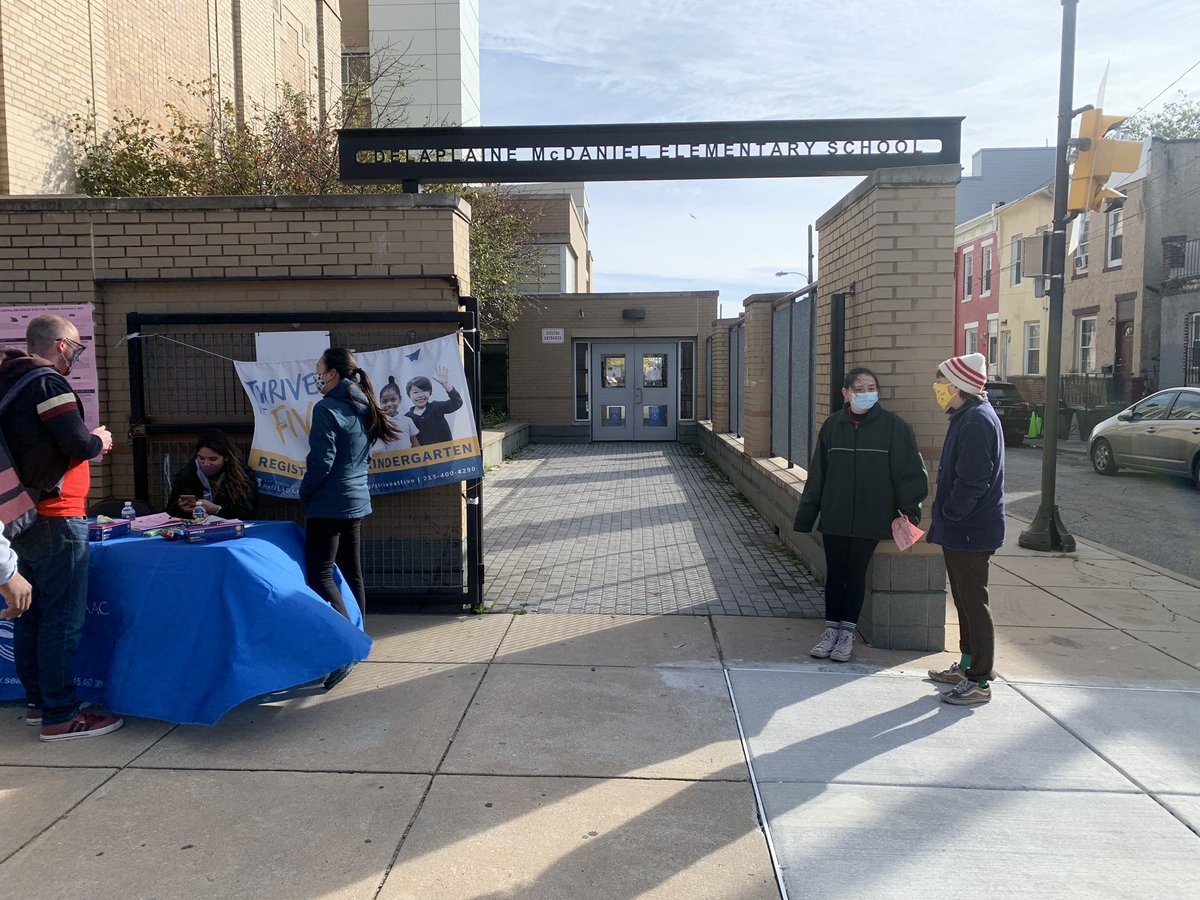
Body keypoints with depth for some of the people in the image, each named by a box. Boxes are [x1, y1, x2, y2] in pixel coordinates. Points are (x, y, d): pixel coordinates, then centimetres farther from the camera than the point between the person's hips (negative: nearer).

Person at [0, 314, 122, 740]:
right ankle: (60, 717, -1)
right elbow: (79, 443, -20)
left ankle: (38, 702, 25)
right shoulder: (47, 382, -13)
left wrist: (86, 444, 14)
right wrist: (99, 440, 0)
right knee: (64, 620, -5)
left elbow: (34, 445, 17)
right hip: (55, 520, -10)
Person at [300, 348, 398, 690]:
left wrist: (304, 492, -3)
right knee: (352, 573, 15)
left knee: (320, 575, -7)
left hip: (329, 505, -9)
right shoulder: (364, 409, 10)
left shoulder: (327, 409, -15)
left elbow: (321, 461, -17)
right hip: (357, 501, 9)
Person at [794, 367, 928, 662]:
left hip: (871, 518, -2)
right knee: (834, 573, 8)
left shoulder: (893, 425, -5)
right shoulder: (833, 425, 1)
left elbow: (910, 470, -4)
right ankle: (832, 629, 22)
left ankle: (848, 633, 19)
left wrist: (909, 510, -9)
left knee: (856, 574, 6)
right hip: (834, 516, 2)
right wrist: (807, 512, 6)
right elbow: (817, 472, 5)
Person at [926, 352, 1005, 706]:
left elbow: (973, 482, -25)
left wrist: (948, 515, -15)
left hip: (971, 532, -10)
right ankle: (967, 666, 32)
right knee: (964, 601, 19)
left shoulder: (977, 420, -19)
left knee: (974, 603, -2)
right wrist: (944, 518, 15)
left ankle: (979, 682, 7)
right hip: (960, 531, 10)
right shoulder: (966, 417, 13)